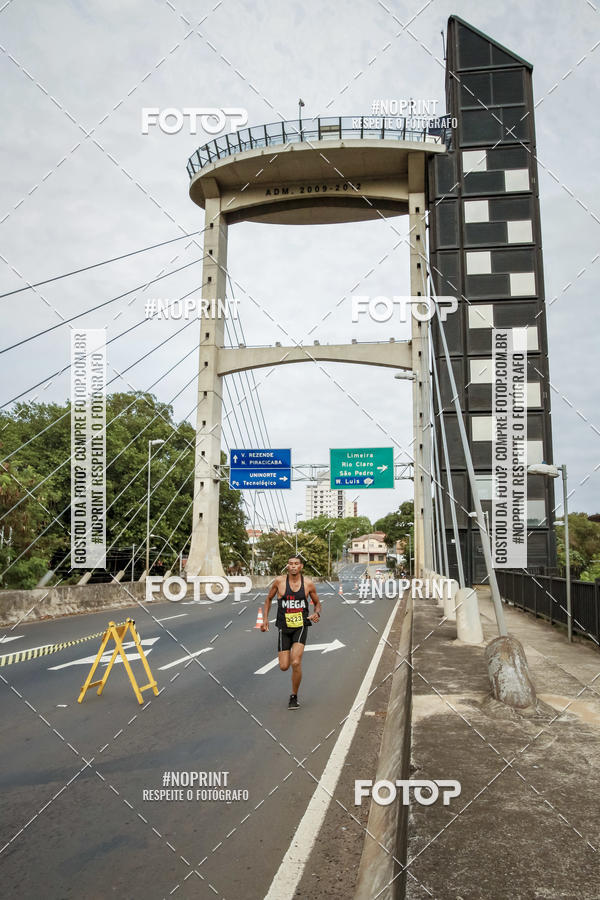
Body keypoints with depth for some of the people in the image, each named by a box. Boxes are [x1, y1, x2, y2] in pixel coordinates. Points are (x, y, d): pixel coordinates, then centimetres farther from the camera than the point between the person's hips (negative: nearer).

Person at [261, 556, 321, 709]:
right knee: (284, 667, 0)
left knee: (296, 663, -18)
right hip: (284, 628, 1)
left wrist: (317, 613, -10)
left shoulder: (308, 583, -3)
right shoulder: (279, 581, -4)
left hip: (301, 627, -1)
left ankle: (294, 697, 3)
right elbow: (268, 599, 11)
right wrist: (265, 618, 2)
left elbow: (317, 603, 12)